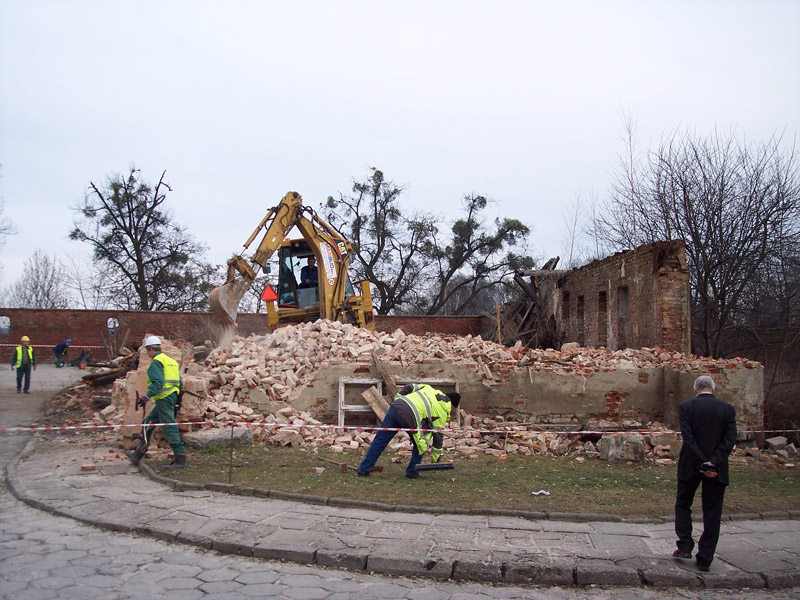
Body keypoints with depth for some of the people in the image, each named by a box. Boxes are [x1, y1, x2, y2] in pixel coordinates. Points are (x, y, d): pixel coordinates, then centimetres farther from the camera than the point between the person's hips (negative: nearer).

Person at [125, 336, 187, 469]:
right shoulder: (170, 361, 19)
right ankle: (137, 455, 24)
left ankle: (180, 460, -5)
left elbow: (158, 383, -22)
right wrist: (178, 400, 26)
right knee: (148, 423, 17)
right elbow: (180, 383, 20)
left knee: (169, 429, -7)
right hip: (172, 396, 10)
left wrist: (147, 397, -26)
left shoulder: (156, 362, -9)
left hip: (164, 398, -10)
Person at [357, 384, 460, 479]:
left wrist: (397, 400, 25)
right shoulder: (443, 411, 14)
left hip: (395, 407, 6)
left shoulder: (429, 388, 29)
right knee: (420, 444, 20)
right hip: (410, 417, -6)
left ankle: (364, 469, 16)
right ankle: (412, 471, 21)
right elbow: (438, 435, 14)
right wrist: (436, 458, 21)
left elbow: (409, 388, 22)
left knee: (380, 440, 10)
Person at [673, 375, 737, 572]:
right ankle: (705, 559, 10)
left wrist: (703, 464, -11)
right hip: (717, 468, 1)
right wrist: (714, 463, -13)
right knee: (712, 513, 8)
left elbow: (688, 438, -13)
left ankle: (685, 546, 10)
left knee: (683, 504, 19)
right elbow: (730, 440, -8)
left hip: (691, 466, -1)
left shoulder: (686, 407, -5)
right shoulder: (728, 409, 0)